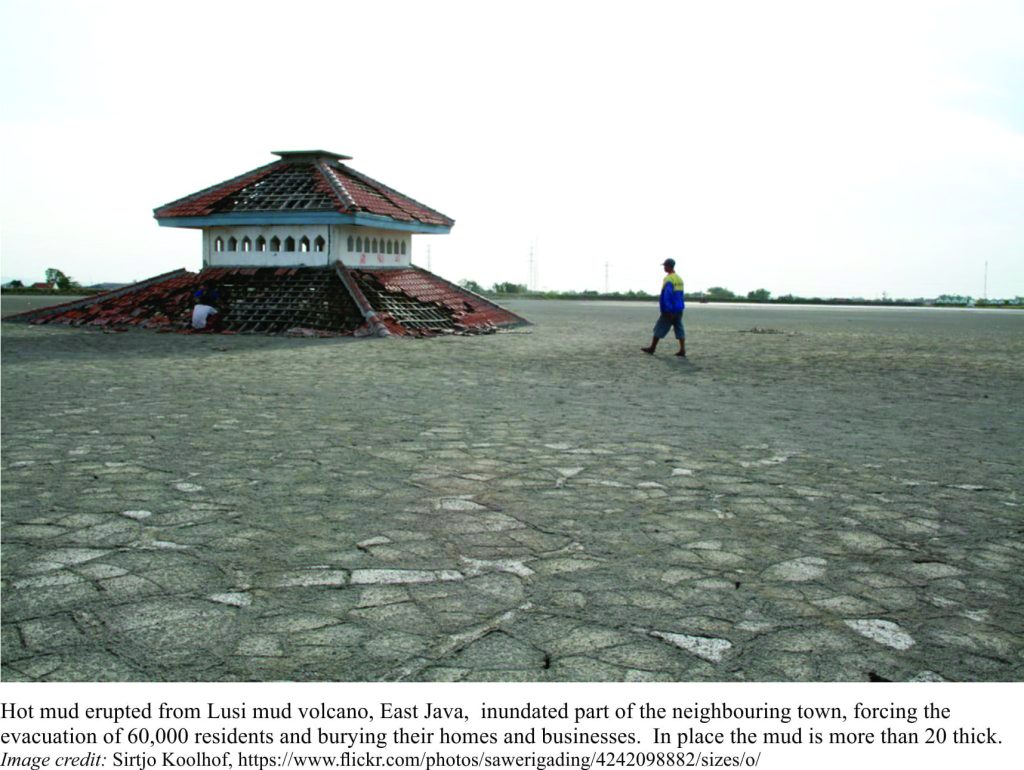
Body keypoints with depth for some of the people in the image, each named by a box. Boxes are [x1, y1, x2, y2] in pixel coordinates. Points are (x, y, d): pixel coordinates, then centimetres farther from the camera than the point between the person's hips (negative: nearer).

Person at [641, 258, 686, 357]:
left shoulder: (669, 279, -14)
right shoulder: (679, 279, 13)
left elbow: (667, 295, -21)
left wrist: (668, 310, -21)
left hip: (670, 310, -8)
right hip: (679, 309, 8)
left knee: (659, 329, 2)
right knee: (679, 329, 4)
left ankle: (651, 349, 10)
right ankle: (682, 351, -2)